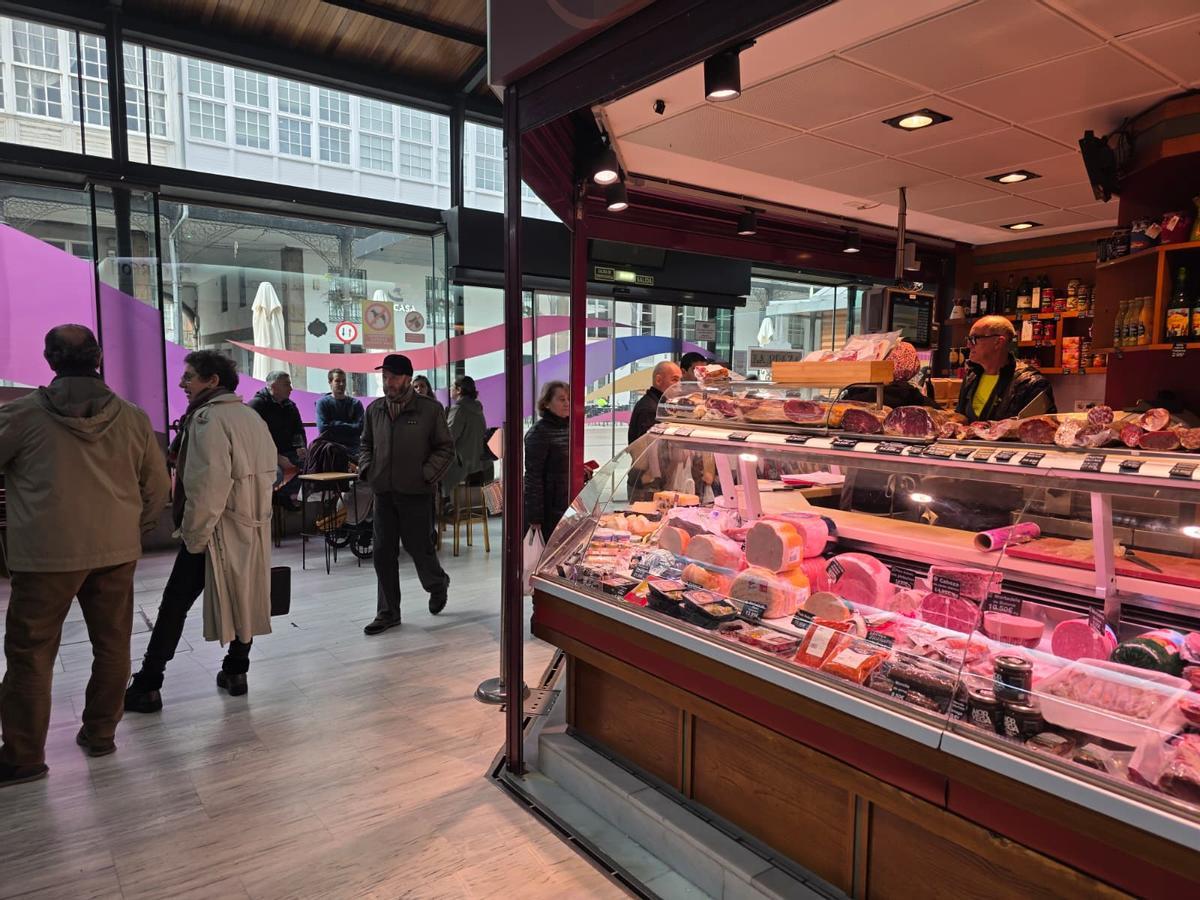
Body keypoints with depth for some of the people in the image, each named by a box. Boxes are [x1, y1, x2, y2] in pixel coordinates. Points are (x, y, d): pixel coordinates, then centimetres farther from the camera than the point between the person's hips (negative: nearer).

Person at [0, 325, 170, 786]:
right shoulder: (132, 417, 1)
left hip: (46, 553, -2)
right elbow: (158, 487, 5)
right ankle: (100, 733, 26)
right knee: (112, 645, 14)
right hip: (116, 551, 3)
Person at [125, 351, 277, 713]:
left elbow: (207, 484, -21)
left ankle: (146, 687, 9)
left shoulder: (208, 418, -14)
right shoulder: (251, 417, 12)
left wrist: (192, 535, -13)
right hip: (254, 528, 8)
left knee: (174, 605, 2)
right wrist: (254, 513, 16)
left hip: (216, 529, -8)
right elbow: (267, 472, 14)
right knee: (245, 598, 14)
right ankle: (235, 672, 24)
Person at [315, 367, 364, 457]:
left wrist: (336, 425, -4)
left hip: (353, 450, 2)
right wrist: (349, 426, -3)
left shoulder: (355, 403, 10)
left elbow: (359, 428, -4)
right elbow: (323, 428, -9)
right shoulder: (323, 402, 5)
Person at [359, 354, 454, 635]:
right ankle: (388, 612, 17)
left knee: (419, 546, 5)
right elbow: (366, 444, 20)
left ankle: (437, 584, 37)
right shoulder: (374, 409, 7)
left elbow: (445, 448, -2)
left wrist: (427, 474, -12)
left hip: (416, 492, -4)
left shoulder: (430, 409, -7)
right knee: (384, 552, 5)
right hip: (383, 492, 4)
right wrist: (366, 469, 4)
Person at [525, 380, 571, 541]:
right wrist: (535, 517, -18)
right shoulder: (539, 432, -14)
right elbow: (533, 476, -17)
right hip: (547, 510, -8)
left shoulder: (567, 428, 10)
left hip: (565, 508, 8)